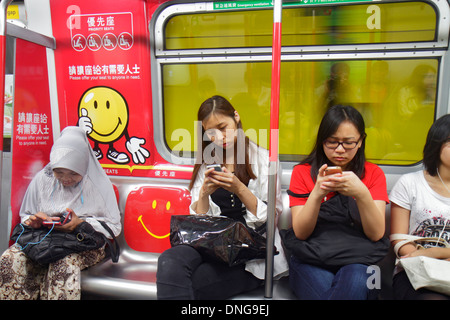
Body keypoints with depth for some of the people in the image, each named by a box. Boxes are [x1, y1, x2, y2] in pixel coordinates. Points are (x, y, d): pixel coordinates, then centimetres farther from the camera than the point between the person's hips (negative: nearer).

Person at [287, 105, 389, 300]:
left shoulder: (373, 173, 6)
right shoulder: (303, 172, 3)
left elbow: (376, 234, -5)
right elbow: (300, 233, -5)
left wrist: (362, 194, -23)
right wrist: (316, 193, -22)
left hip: (357, 260, 1)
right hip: (311, 261, 0)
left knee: (356, 282, -33)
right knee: (324, 290, -32)